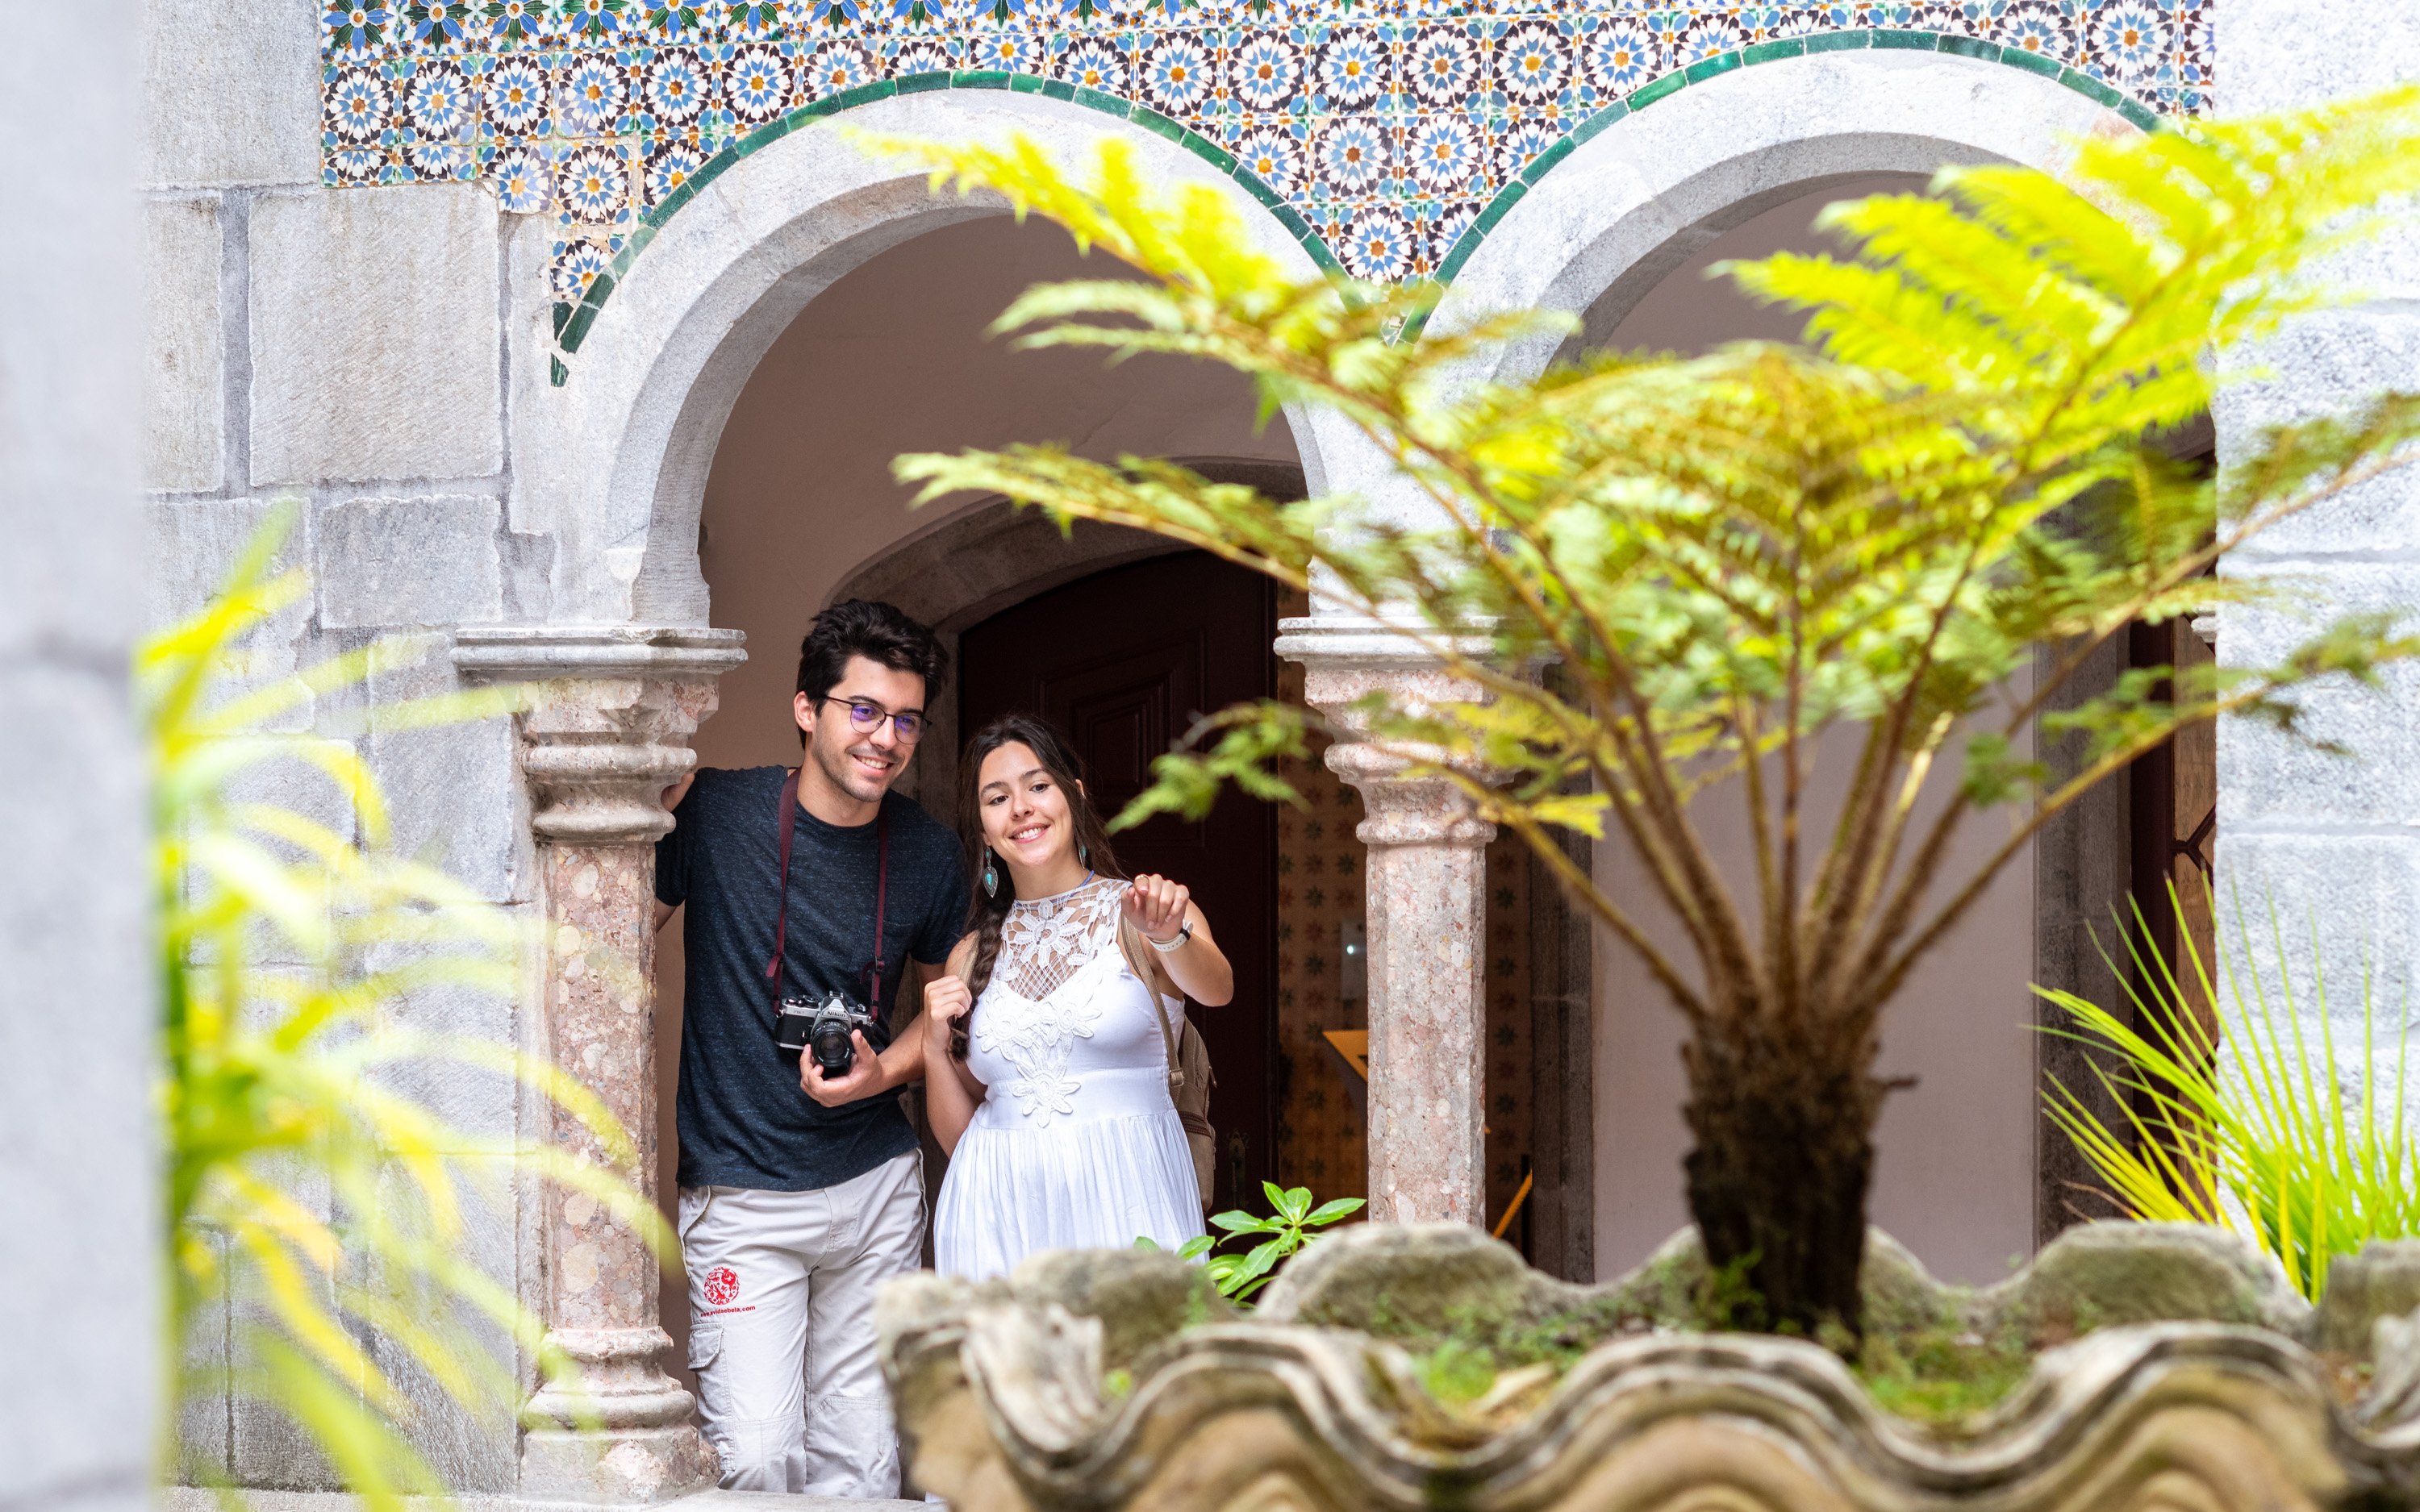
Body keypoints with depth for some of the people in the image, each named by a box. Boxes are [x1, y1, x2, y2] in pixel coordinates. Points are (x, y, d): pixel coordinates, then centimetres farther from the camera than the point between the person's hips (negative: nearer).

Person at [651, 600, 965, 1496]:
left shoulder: (929, 856, 3)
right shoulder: (713, 812, -7)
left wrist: (881, 1075, -4)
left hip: (878, 1185, 3)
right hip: (743, 1196, -3)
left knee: (861, 1456, 5)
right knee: (756, 1456, -15)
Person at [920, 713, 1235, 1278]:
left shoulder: (1136, 915, 3)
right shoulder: (974, 956, 14)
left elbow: (1215, 988, -20)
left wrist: (1168, 935, -40)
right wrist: (936, 1048, -1)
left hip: (1126, 1206, -3)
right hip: (1001, 1214, 3)